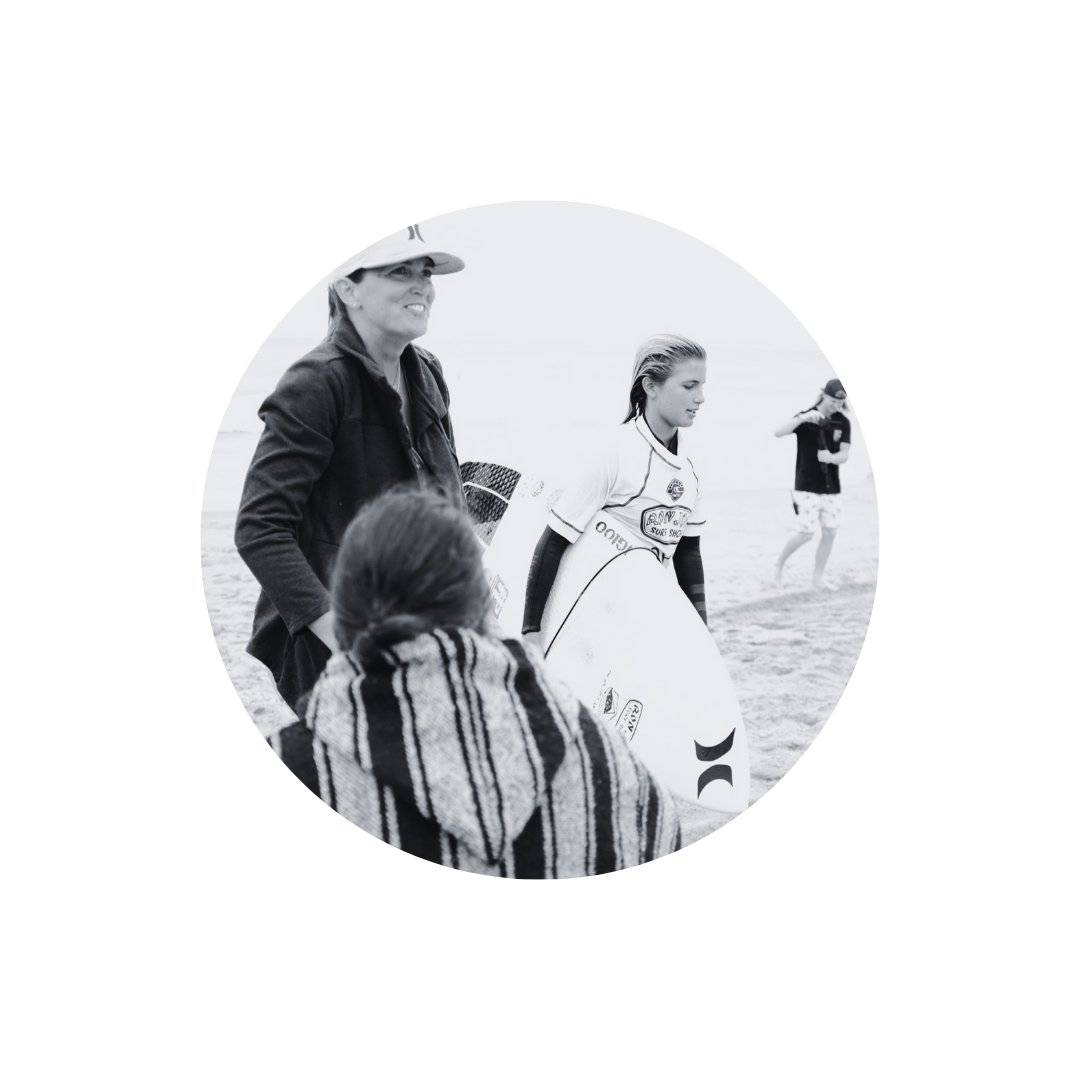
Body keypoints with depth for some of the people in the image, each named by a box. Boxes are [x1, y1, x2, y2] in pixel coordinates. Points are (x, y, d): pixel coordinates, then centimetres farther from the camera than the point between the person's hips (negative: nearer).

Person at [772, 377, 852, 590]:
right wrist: (804, 417, -36)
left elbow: (844, 455, -4)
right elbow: (778, 433, -23)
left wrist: (831, 457, -27)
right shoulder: (806, 417, -7)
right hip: (806, 487, -4)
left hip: (831, 488, 4)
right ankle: (779, 565, 14)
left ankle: (818, 578, 17)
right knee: (806, 534, -9)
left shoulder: (843, 422, 2)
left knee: (830, 533, 3)